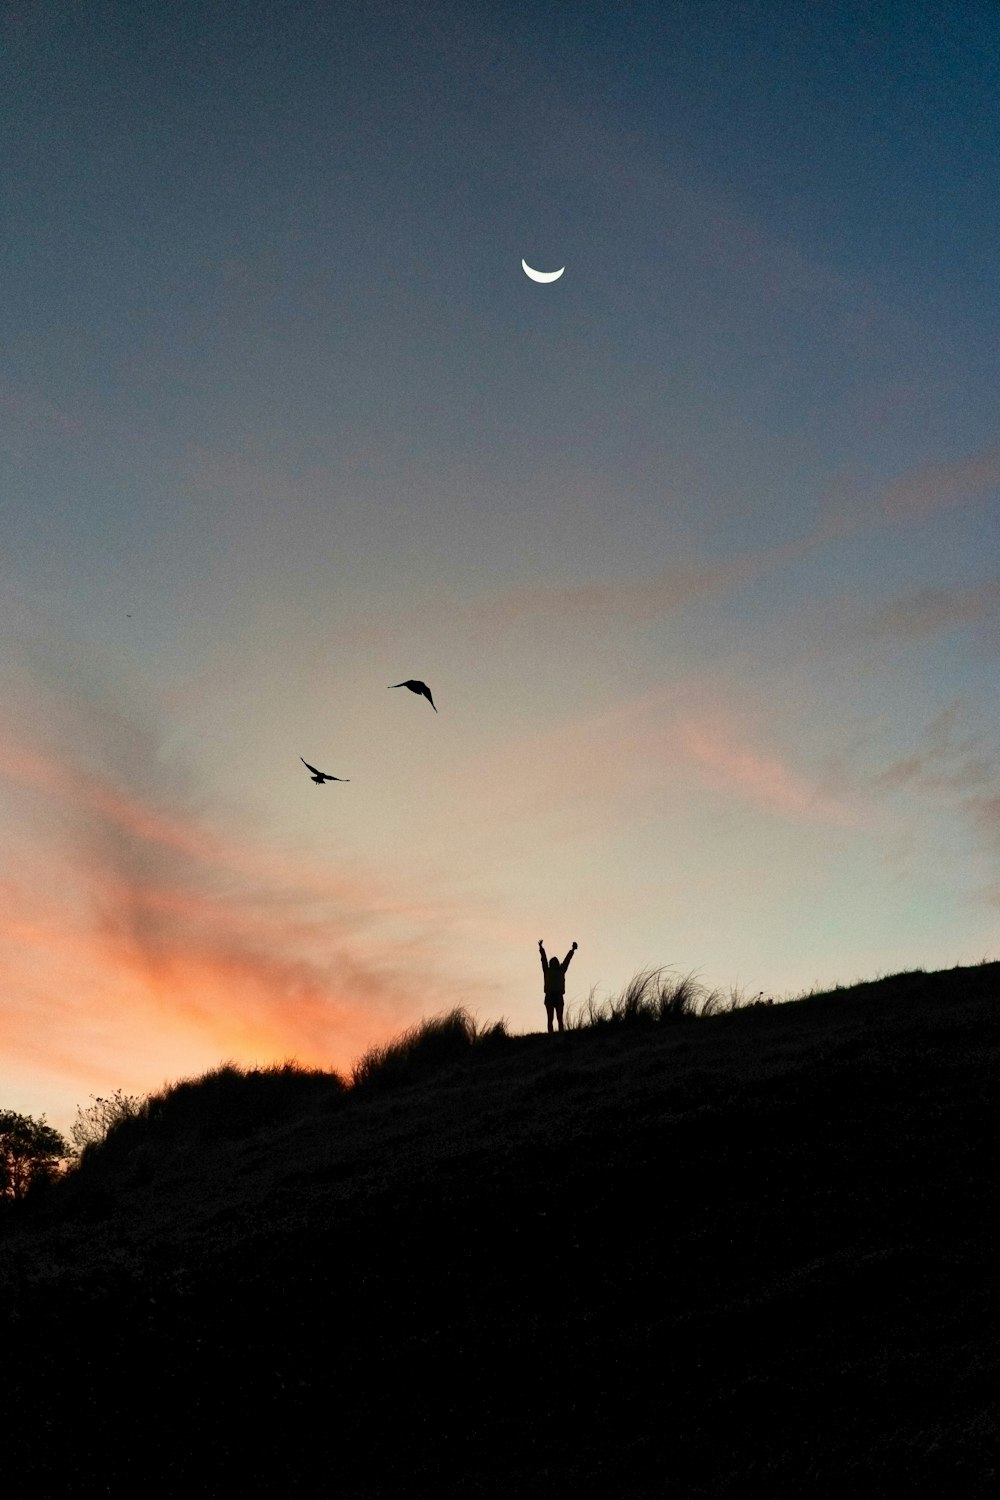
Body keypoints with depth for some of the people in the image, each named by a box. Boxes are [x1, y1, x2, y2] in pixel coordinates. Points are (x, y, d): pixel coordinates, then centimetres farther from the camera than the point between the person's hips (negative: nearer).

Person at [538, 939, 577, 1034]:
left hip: (559, 996, 2)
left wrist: (572, 950, 11)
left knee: (560, 1018, -3)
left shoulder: (561, 971, 19)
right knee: (550, 1019, -4)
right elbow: (544, 959, 6)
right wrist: (541, 948, -2)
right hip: (549, 996, -2)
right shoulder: (547, 971, 13)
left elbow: (567, 959, 15)